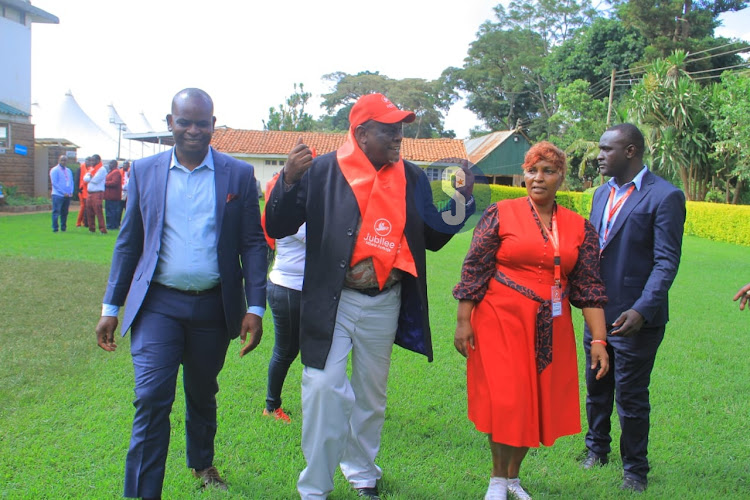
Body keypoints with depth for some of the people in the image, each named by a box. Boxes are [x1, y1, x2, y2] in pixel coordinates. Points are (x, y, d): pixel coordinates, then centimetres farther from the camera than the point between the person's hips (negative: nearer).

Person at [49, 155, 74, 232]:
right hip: (58, 195, -6)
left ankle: (63, 228, 14)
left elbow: (71, 182, 18)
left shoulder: (69, 171, 17)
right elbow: (54, 183, -9)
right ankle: (55, 228, -4)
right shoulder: (54, 170, -2)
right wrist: (64, 193, -13)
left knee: (65, 213, 8)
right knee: (56, 212, -6)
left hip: (67, 196, 6)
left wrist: (71, 192, 0)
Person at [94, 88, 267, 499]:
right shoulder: (144, 171, 3)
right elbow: (128, 243, 6)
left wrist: (255, 308, -7)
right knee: (151, 399, -10)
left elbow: (253, 244, 0)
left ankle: (202, 464, 44)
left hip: (213, 306, 1)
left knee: (202, 395, 18)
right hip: (158, 303, 0)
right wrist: (110, 307, 4)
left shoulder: (238, 175, 0)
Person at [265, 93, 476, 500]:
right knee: (323, 387, -8)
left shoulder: (412, 178, 4)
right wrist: (289, 178, -23)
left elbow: (432, 238, 9)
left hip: (384, 304, 4)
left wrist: (462, 199, -4)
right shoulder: (322, 170, -7)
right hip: (332, 302, -3)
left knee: (371, 394, 16)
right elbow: (277, 228, -8)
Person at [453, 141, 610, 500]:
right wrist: (463, 322, -7)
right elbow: (474, 270, -4)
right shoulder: (500, 214, -3)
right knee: (504, 401, 0)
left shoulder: (580, 228, 6)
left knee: (536, 403, 10)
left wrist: (598, 340, -2)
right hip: (502, 323, -3)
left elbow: (589, 287, 4)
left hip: (550, 332, 4)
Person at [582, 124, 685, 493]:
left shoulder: (665, 196, -13)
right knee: (597, 389, 20)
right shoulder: (602, 193, 11)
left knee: (631, 398, 5)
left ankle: (635, 469, 24)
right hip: (598, 313, 7)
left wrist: (642, 310, -25)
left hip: (635, 319, -7)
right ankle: (597, 449, 40)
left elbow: (667, 262, -17)